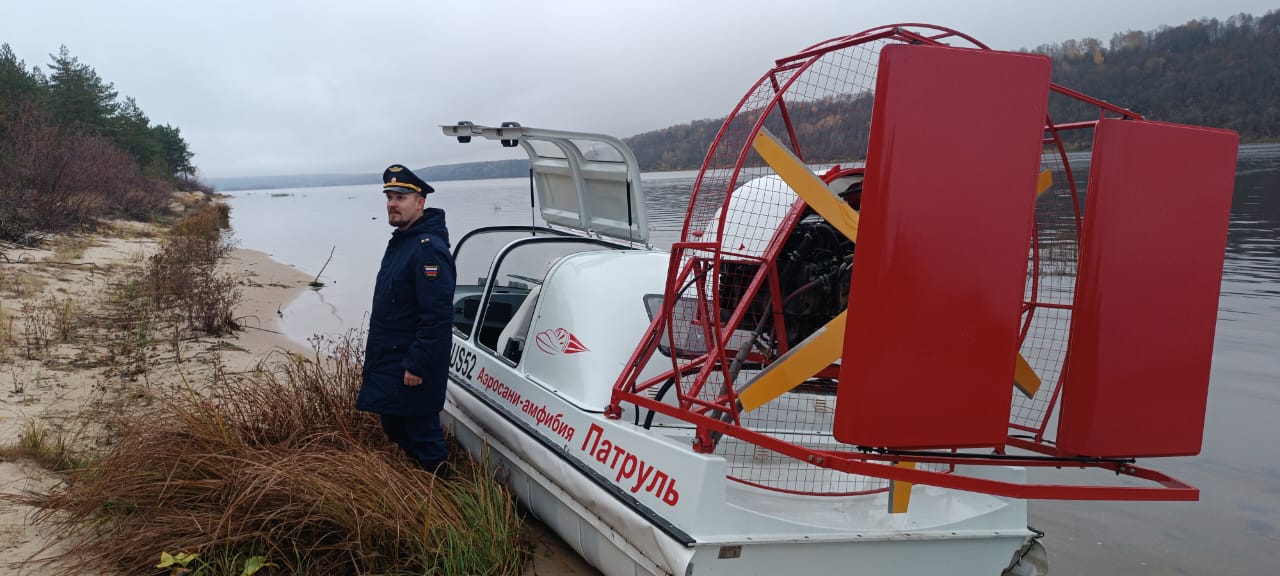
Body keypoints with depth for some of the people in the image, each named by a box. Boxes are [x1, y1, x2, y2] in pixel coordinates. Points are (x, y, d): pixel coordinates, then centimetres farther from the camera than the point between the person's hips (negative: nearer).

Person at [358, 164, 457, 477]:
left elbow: (437, 316, -27)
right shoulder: (401, 240, 12)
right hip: (389, 362, 11)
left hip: (412, 365, -11)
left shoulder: (429, 249, -21)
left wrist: (417, 366, -25)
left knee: (421, 434, -2)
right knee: (395, 427, 20)